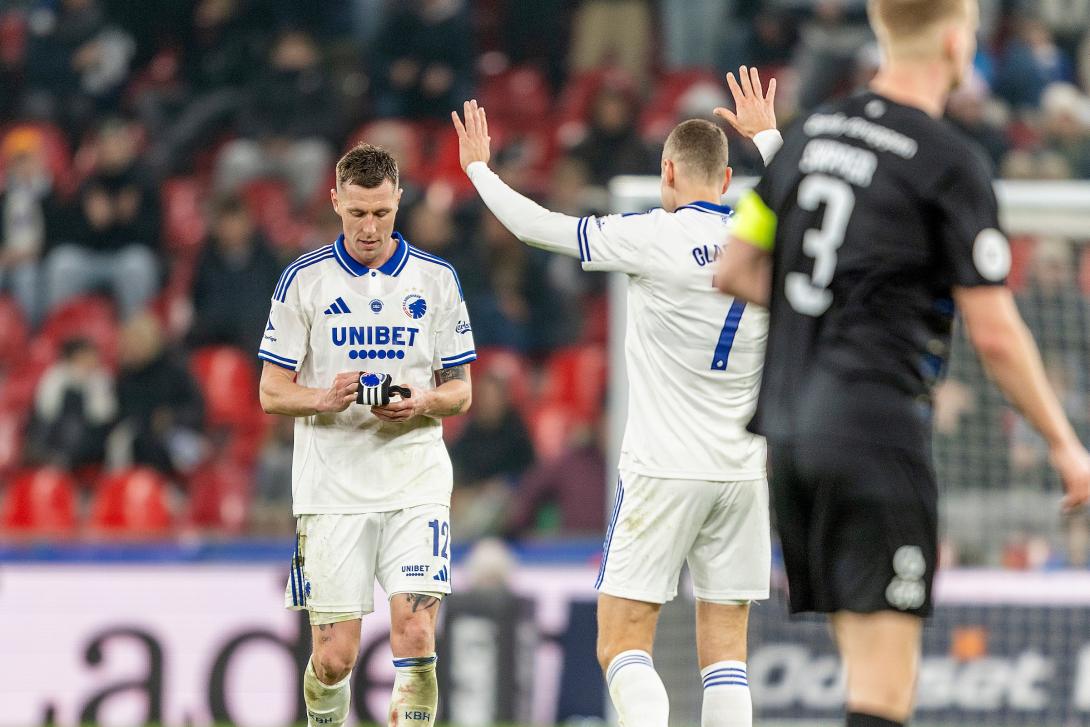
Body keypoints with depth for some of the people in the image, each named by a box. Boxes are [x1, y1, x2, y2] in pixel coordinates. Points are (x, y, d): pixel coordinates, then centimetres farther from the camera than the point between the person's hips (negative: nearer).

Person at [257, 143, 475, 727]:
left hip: (415, 481, 0)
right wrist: (325, 399, -18)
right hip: (331, 490, 0)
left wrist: (422, 402, -12)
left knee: (414, 634, -14)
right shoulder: (304, 279, 2)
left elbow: (461, 390, 10)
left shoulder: (436, 278, 6)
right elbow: (271, 393, 4)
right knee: (334, 656, -1)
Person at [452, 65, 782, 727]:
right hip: (743, 470, 5)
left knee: (622, 644, -2)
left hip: (664, 472, -5)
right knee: (725, 651, 7)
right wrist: (768, 136, 48)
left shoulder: (656, 237, -10)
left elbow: (538, 226, -3)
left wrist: (480, 168, 13)